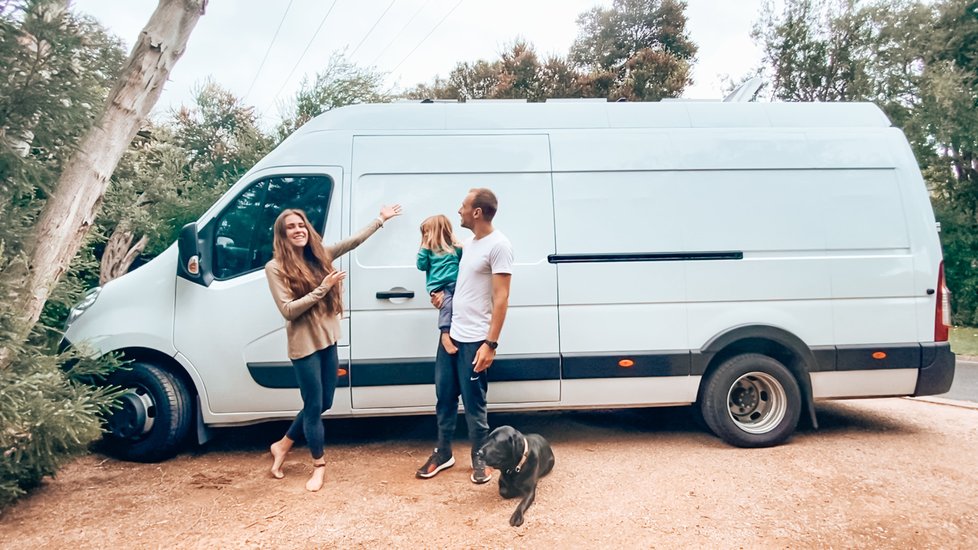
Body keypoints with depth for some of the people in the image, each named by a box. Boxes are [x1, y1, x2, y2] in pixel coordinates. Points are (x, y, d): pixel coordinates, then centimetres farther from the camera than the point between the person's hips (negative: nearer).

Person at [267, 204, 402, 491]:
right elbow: (288, 310, -16)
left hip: (328, 340, 6)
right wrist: (322, 288, -20)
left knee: (323, 403, 15)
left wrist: (380, 219, 18)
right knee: (314, 405, 4)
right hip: (304, 345, -6)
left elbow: (354, 240, 14)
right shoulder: (276, 268, -9)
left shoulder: (320, 255, 6)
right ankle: (319, 465, 24)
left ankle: (283, 445, 35)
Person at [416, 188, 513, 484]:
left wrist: (491, 343, -21)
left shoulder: (498, 245, -14)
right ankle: (443, 453, 31)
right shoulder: (469, 243, 13)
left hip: (475, 340, -8)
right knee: (444, 396, 15)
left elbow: (501, 299, -18)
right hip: (451, 334, 8)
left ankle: (479, 457, 23)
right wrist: (444, 294, 7)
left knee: (473, 403, 3)